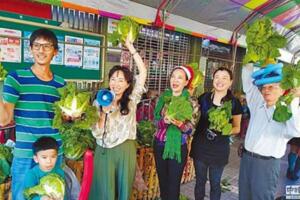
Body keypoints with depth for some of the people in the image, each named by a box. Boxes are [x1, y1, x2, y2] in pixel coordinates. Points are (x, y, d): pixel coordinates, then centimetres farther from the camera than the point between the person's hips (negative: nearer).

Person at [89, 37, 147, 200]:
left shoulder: (132, 100, -1)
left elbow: (143, 72, -7)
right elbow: (96, 133, -5)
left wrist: (131, 48, -6)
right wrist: (104, 113, -20)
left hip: (125, 151, 0)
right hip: (104, 151, 0)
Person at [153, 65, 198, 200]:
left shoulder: (190, 101, -8)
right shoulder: (162, 97, -2)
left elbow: (190, 129, -8)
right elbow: (156, 122, -2)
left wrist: (180, 124, -28)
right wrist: (164, 121, -23)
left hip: (178, 147, -2)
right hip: (159, 145, 3)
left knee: (174, 183, 8)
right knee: (162, 180, 18)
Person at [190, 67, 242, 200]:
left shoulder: (235, 103, -7)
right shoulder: (203, 98, -3)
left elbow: (237, 128, 0)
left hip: (219, 149, -1)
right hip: (200, 146, 2)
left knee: (215, 183, 15)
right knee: (200, 181, 16)